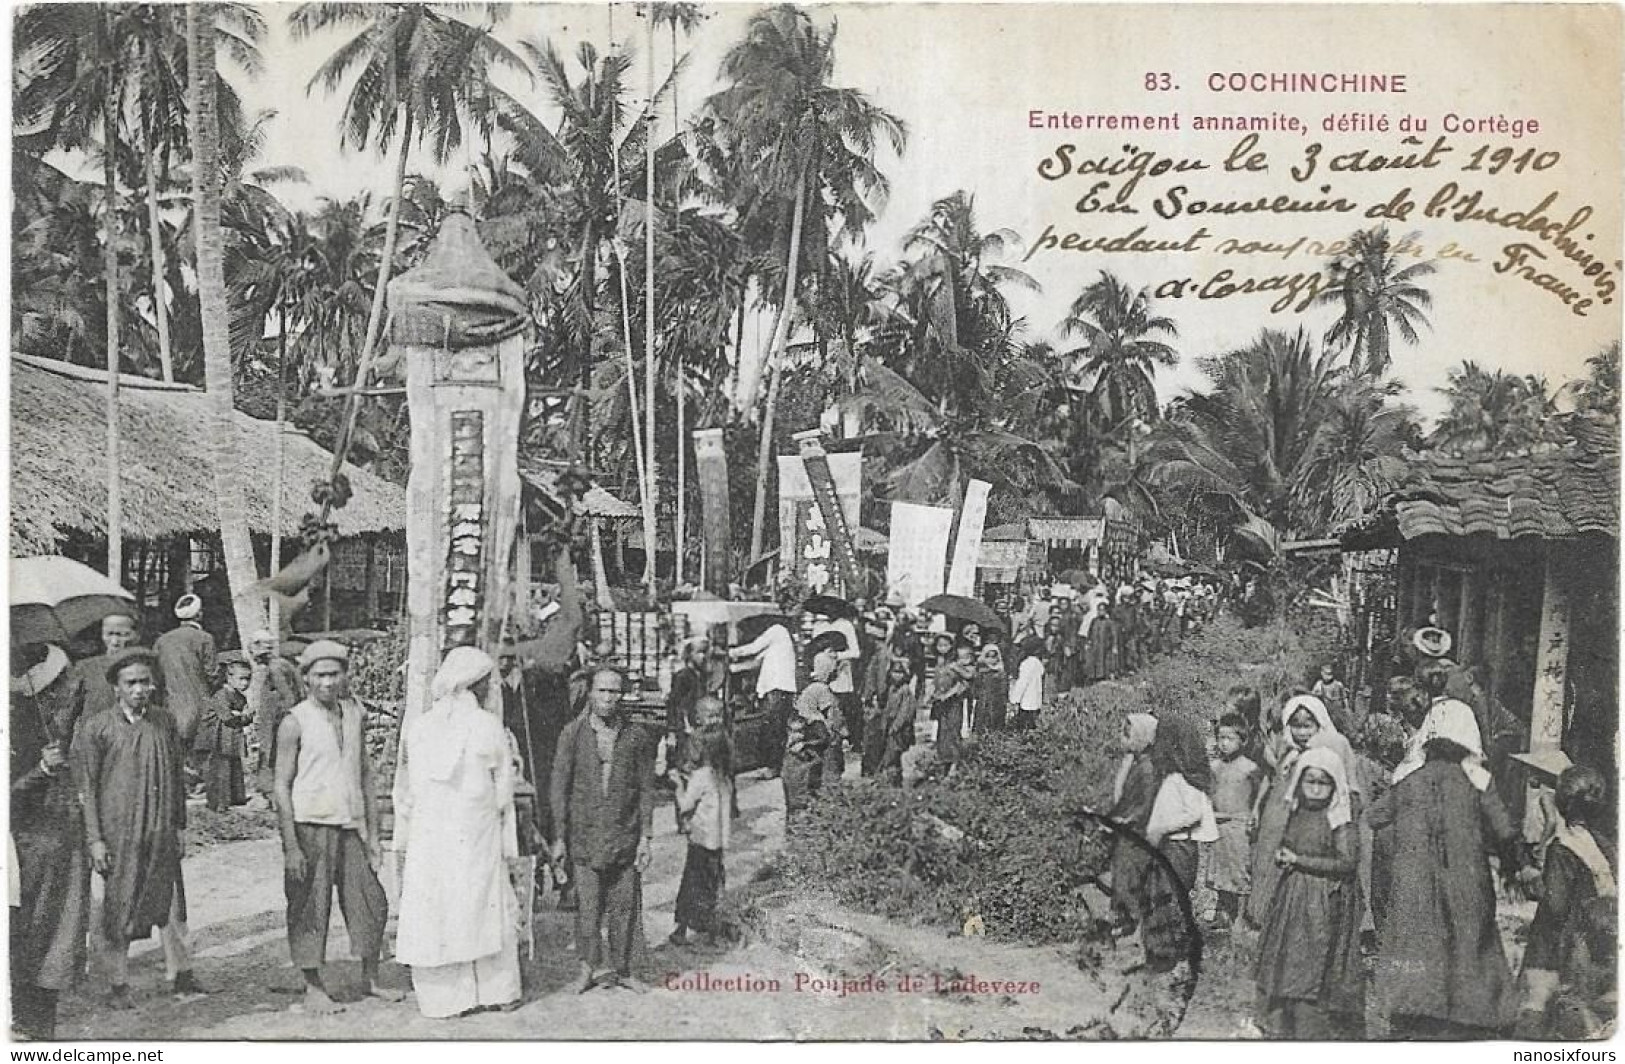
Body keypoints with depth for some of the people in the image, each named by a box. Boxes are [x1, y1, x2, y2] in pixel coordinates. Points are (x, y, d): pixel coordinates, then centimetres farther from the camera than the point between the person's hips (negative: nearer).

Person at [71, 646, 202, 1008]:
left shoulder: (165, 722, 7)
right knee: (116, 911, 4)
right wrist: (94, 840, -8)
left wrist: (179, 825, 10)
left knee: (170, 903, 5)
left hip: (161, 834, 3)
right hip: (117, 834, -3)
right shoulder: (95, 728, -3)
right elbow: (86, 788, -3)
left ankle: (181, 977, 13)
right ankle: (118, 985, 16)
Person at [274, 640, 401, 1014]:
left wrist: (372, 832, 12)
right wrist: (291, 846, -14)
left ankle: (371, 979, 22)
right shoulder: (295, 722, -6)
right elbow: (282, 786, -8)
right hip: (311, 827, -5)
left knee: (371, 903, 7)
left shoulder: (353, 713, 10)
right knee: (310, 910, 1)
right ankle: (313, 989, 14)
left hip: (351, 827, 5)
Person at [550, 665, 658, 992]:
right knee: (587, 907, -1)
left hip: (624, 837, 1)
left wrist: (645, 837, 1)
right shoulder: (572, 734, 2)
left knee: (624, 907, 4)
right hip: (583, 836, -1)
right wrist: (559, 836, -1)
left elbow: (646, 790, 6)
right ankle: (590, 965, 14)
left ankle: (620, 969, 16)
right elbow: (560, 787, 3)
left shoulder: (637, 738, 5)